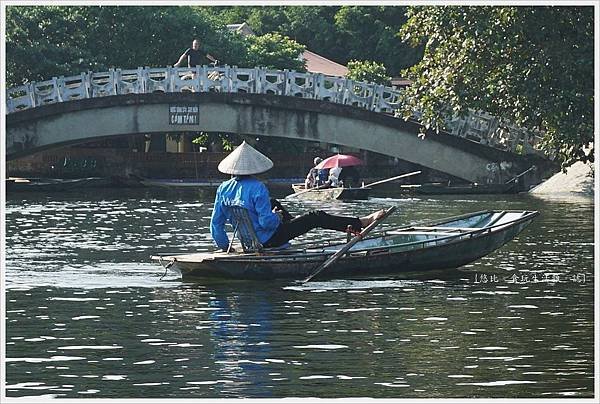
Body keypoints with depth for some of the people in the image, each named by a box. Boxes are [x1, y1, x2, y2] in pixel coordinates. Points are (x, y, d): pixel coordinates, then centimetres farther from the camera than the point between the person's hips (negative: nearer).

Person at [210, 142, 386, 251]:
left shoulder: (223, 189, -4)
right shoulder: (257, 188, -24)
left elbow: (216, 222, -2)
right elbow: (267, 222, -26)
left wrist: (224, 247, 11)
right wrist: (277, 217, -4)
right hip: (268, 240, -7)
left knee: (274, 205, 31)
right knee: (317, 217, 3)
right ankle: (361, 223, 10)